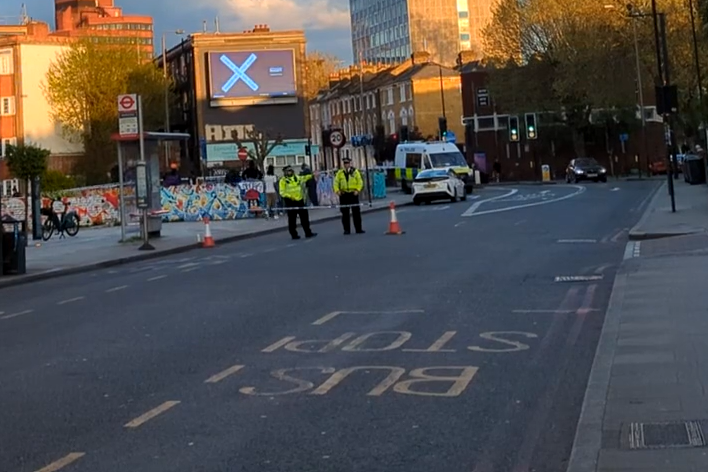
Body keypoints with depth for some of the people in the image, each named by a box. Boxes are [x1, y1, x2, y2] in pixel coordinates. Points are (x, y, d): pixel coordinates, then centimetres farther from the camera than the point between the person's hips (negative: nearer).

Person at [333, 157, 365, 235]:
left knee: (356, 212, 0)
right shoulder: (340, 173, 8)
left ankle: (358, 229, 6)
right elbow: (336, 182, 4)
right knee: (345, 213, 3)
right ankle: (347, 229, 9)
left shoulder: (355, 171, 4)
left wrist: (357, 190, -12)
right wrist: (337, 190, -12)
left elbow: (360, 182, 2)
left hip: (353, 194, -1)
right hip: (343, 194, 1)